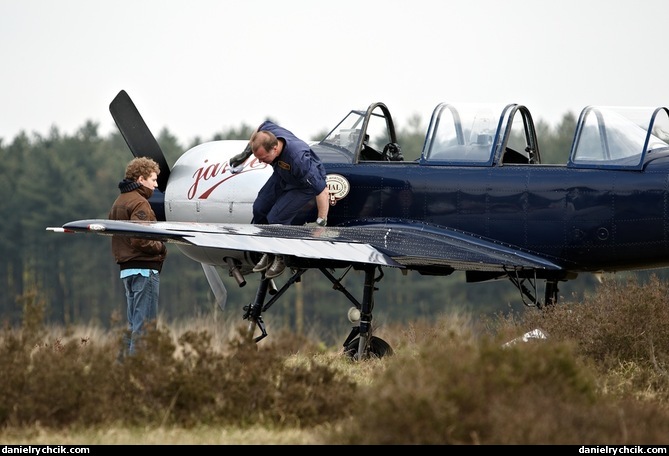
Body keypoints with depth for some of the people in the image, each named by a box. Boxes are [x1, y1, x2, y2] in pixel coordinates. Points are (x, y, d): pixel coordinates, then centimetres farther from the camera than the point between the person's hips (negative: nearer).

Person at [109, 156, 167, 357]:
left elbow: (118, 236, 18)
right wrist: (161, 247, -9)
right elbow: (139, 239, -23)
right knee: (145, 324, -8)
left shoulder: (119, 202, 18)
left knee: (133, 322, 15)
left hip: (126, 269, 10)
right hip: (144, 268, -10)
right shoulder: (139, 203, -13)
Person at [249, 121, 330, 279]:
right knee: (259, 208, 5)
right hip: (282, 176, 7)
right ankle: (268, 253, 26)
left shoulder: (298, 158, -47)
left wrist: (321, 223, -32)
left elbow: (322, 191, -40)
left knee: (276, 218, -16)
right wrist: (250, 148, 16)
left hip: (306, 183, -7)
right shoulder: (267, 131, -28)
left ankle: (281, 258, 11)